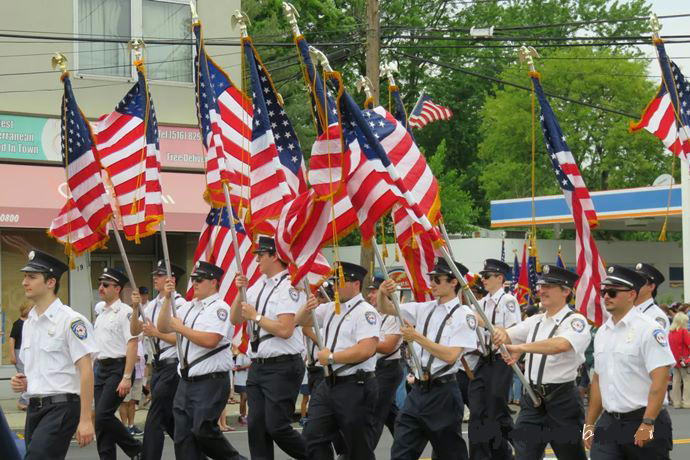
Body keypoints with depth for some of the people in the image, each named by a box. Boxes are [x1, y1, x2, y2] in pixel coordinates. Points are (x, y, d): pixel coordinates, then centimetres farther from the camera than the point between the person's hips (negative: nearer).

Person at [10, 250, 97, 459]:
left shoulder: (70, 320, -10)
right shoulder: (29, 323, 15)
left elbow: (86, 371, -13)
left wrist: (85, 419, -18)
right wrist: (22, 382, 4)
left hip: (62, 407, -8)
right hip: (34, 408, 8)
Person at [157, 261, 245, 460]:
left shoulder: (219, 308, -9)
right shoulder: (189, 307, 16)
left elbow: (209, 340, -22)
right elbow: (163, 327, 14)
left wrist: (180, 328, -11)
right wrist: (167, 299, 3)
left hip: (211, 381, -8)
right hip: (187, 382, 8)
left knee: (203, 430, -12)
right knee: (183, 436, 4)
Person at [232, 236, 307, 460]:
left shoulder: (289, 287, -13)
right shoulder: (260, 284, 13)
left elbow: (285, 330, -23)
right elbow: (235, 319, 16)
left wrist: (256, 316, -13)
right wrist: (241, 292, 2)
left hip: (282, 367, -8)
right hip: (258, 366, 8)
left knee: (277, 427, -7)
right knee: (256, 425, 7)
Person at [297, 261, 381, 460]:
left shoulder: (365, 312, -13)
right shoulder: (330, 308, 12)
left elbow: (366, 349, -25)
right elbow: (301, 321, 21)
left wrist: (331, 357, -15)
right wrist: (307, 308, -2)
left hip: (355, 386, -8)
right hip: (329, 383, 8)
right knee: (313, 437, 5)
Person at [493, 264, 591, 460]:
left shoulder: (575, 321, -10)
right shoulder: (536, 321, 14)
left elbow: (561, 345, -29)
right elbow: (507, 336, 15)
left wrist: (521, 348, -35)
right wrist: (500, 332, -10)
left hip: (562, 399, -6)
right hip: (532, 397, 6)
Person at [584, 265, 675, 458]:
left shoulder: (648, 329, -10)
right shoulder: (602, 332, 12)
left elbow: (660, 379, -16)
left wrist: (647, 424, -21)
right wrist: (589, 425, 16)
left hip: (643, 421, -6)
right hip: (608, 423, 6)